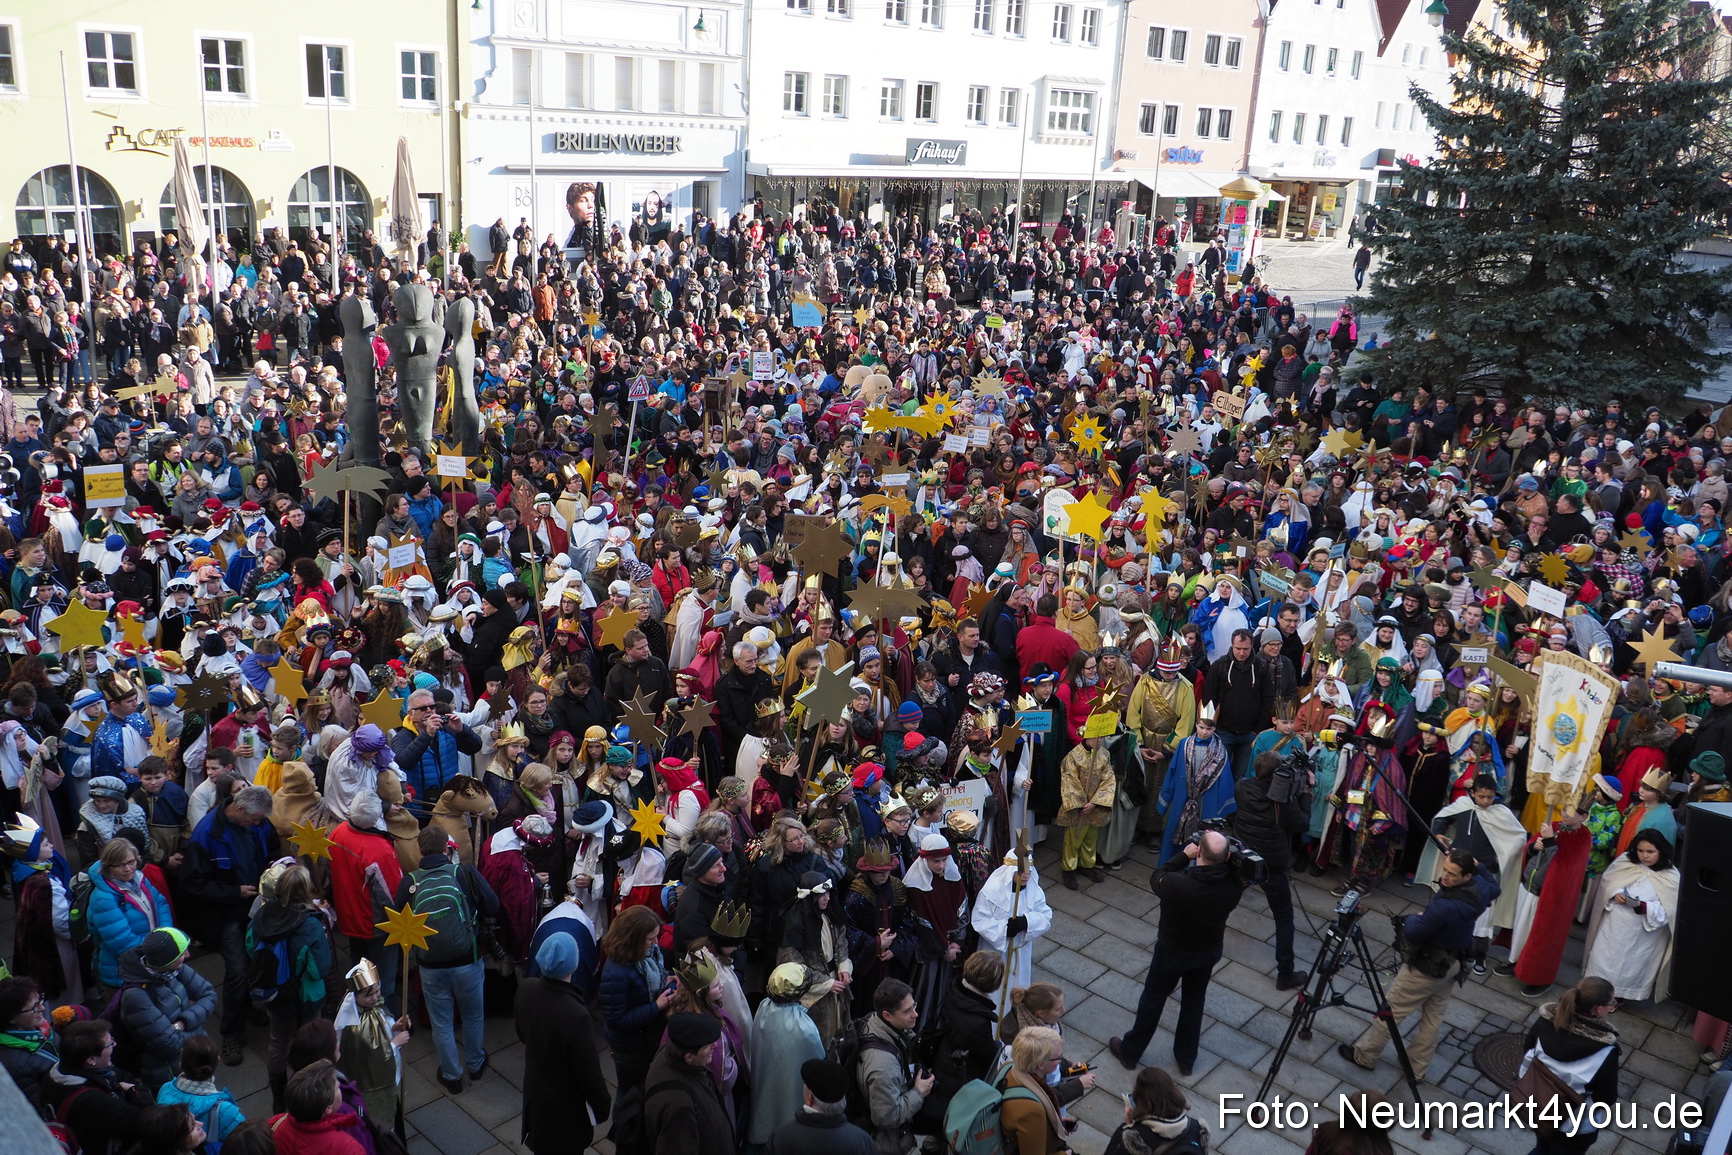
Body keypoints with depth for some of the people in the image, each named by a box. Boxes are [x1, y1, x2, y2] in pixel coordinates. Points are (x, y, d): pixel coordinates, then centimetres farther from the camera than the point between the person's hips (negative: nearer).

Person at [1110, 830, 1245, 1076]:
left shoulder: (1177, 884, -36)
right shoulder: (1233, 885, -25)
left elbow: (1158, 878, -13)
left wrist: (1184, 855, -11)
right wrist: (1224, 857, -10)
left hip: (1172, 950, -3)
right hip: (1209, 952, 3)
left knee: (1153, 999, 17)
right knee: (1194, 1001, 24)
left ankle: (1130, 1052, 35)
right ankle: (1186, 1059, 39)